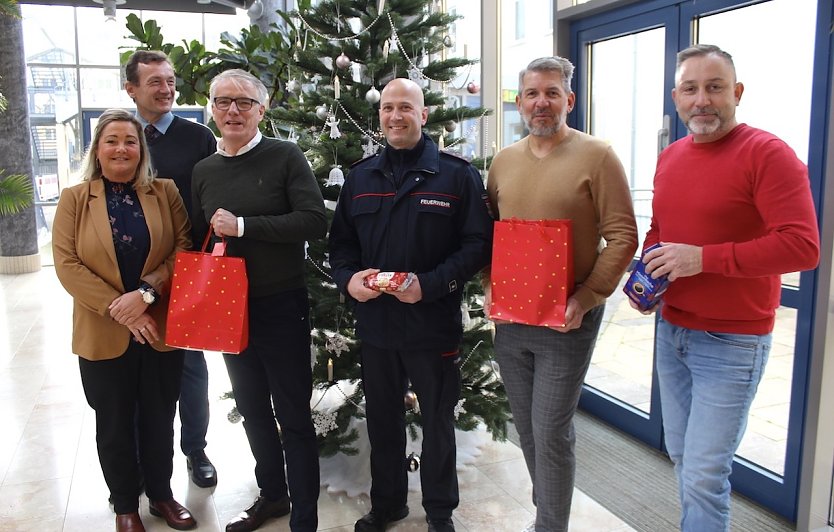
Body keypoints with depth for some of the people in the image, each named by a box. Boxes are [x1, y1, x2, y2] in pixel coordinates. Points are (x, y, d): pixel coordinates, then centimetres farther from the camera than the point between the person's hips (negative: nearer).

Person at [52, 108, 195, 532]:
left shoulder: (165, 192, 2)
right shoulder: (74, 199, 0)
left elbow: (184, 248, -6)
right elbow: (67, 264, -8)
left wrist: (146, 293, -19)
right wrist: (117, 308, -17)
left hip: (161, 329, 1)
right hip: (103, 335, 0)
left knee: (159, 420, 15)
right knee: (115, 427, 14)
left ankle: (161, 494, 36)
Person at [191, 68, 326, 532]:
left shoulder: (286, 157, -8)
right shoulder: (204, 170, 8)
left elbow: (315, 221, -20)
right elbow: (198, 239, 16)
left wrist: (242, 225, -21)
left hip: (281, 308, -6)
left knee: (294, 418, 3)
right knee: (252, 410, 20)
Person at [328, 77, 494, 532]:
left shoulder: (457, 175, -5)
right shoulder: (360, 177, 9)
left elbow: (478, 243, -9)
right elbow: (341, 241, 13)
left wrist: (430, 284, -21)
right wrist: (348, 278, -8)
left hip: (434, 323, -4)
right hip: (374, 323, 4)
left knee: (437, 419, 12)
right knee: (382, 418, 18)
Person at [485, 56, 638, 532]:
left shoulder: (596, 157, -7)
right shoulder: (504, 161, 9)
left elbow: (622, 236, -11)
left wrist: (586, 299, -17)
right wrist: (490, 287, 2)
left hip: (567, 320, -5)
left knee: (551, 434, 0)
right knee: (527, 429, 16)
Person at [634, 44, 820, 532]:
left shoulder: (768, 154, -13)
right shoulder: (669, 158, 9)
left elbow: (803, 247, -21)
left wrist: (703, 258, -24)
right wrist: (645, 274, 3)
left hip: (731, 342, -7)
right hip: (671, 331, 7)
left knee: (704, 477, -3)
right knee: (682, 458, 18)